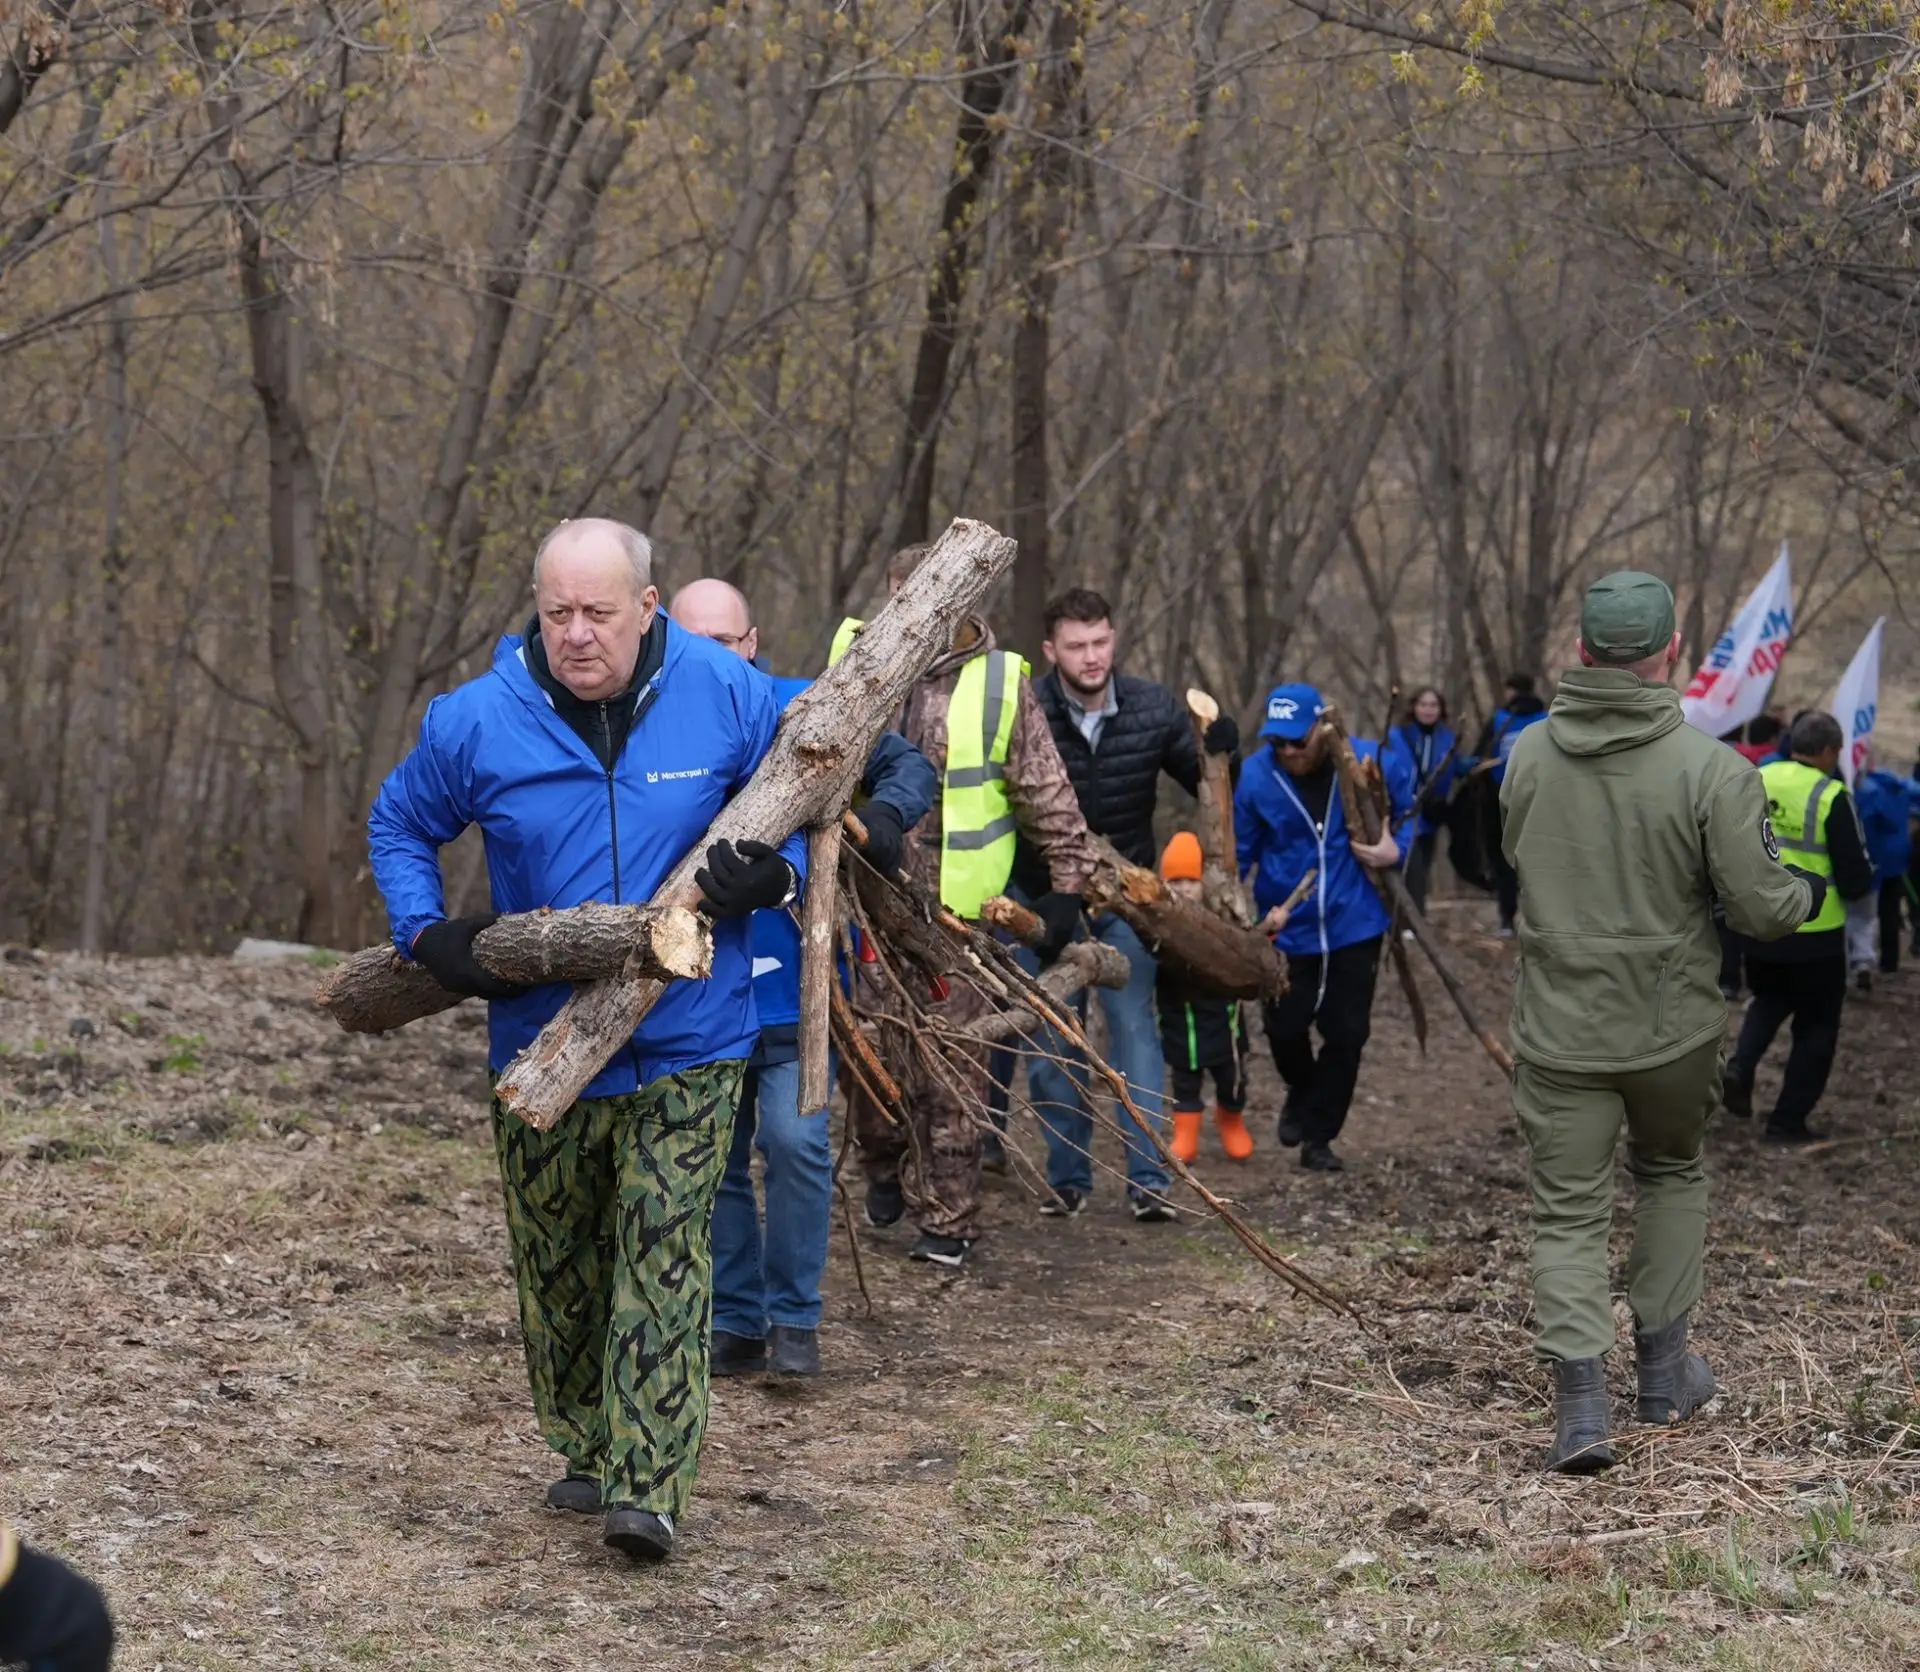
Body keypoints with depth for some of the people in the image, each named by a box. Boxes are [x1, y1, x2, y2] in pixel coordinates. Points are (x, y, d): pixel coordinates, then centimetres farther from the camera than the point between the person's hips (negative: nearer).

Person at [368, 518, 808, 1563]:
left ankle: (645, 1487, -8)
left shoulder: (730, 700, -7)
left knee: (664, 1253, -9)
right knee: (558, 1266, 13)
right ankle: (586, 1452, 32)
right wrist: (426, 933, -6)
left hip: (687, 1043, -2)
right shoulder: (479, 721, -7)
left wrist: (774, 875, -13)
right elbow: (399, 826, 10)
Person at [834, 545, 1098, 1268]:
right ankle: (886, 1166, 34)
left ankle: (948, 1219, 12)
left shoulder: (999, 681, -1)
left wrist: (1068, 883, 1)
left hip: (958, 913, -2)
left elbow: (1048, 795, 3)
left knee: (953, 1072, 1)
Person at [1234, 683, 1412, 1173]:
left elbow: (1412, 809, 10)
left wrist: (1397, 849, -7)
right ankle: (1302, 1093, 40)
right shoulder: (1254, 776, -14)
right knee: (1285, 1027, 5)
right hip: (1285, 930, 0)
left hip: (1354, 926, 0)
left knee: (1347, 1034, 4)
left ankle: (1318, 1135, 21)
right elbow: (1236, 853, -5)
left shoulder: (1372, 764, -11)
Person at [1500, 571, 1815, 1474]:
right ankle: (1664, 1367, 30)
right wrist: (1809, 892, 9)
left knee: (1568, 1212, 7)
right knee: (1672, 1176, 24)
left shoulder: (1529, 754, -6)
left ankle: (1580, 1401, -6)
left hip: (1560, 1027, 1)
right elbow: (1761, 906, -13)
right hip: (1674, 1026, -1)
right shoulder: (1711, 769, -18)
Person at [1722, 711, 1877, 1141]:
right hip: (1814, 934, -5)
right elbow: (1856, 878, -14)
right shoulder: (1831, 798, -16)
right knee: (1816, 1026, 11)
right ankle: (1787, 1121, 11)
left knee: (1770, 999, 29)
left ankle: (1740, 1066, 6)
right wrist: (1860, 883, 9)